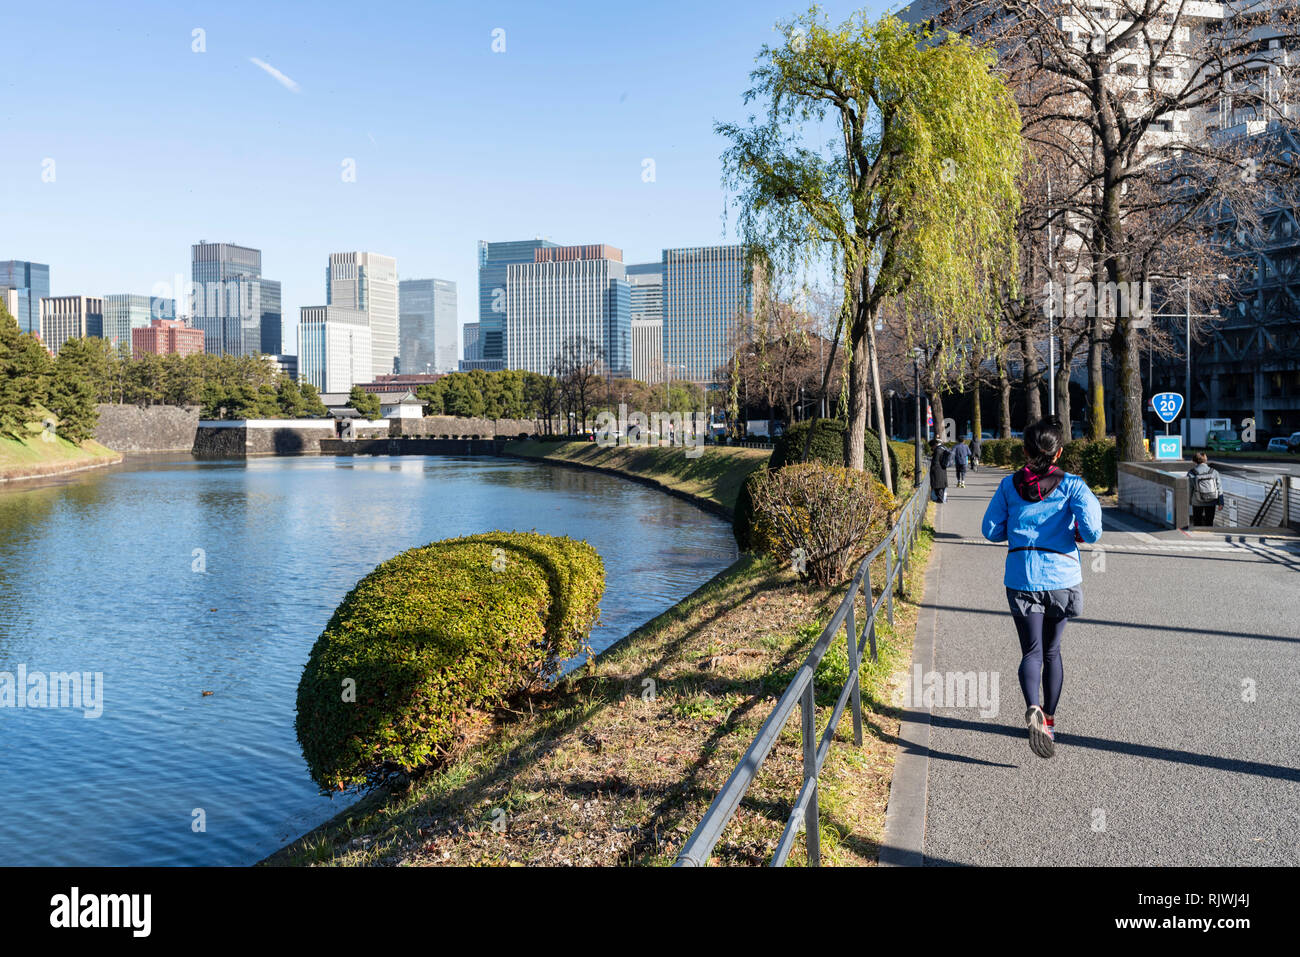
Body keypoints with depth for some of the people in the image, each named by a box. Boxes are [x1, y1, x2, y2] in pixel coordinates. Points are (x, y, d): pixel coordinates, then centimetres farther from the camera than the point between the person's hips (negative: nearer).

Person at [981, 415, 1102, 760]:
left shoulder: (1009, 485, 2)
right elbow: (1092, 529, -14)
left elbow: (991, 530, 4)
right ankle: (1049, 720, 26)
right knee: (1052, 650, 18)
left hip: (1021, 579, 0)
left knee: (1031, 652, 1)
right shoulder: (1071, 485, -3)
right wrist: (1078, 535, 8)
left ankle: (1034, 709, -26)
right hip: (1062, 577, 0)